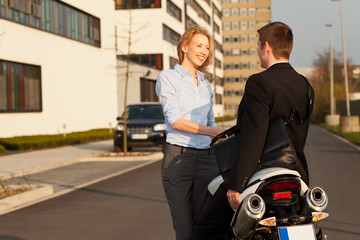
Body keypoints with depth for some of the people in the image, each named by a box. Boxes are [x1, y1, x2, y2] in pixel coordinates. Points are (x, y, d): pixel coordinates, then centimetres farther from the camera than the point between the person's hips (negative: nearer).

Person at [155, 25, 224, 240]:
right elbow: (174, 120, -12)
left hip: (206, 159, 5)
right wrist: (212, 131, -20)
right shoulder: (168, 77, 0)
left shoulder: (206, 84, 18)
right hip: (178, 158, -5)